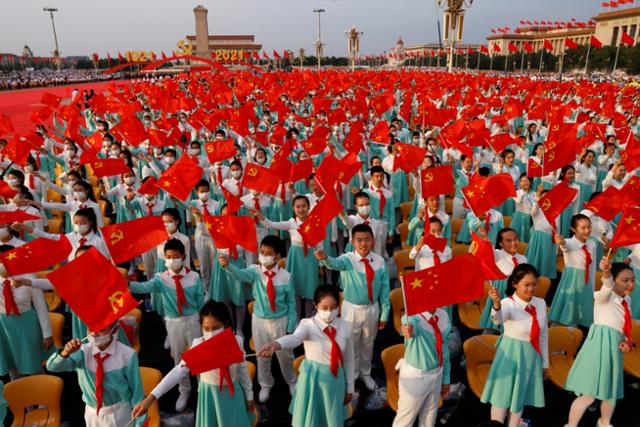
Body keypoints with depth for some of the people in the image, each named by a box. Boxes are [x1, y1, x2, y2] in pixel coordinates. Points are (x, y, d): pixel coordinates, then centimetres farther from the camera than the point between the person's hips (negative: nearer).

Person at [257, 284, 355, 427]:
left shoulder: (344, 327, -8)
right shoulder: (308, 325, -18)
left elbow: (349, 359, 3)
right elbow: (295, 337, -41)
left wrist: (350, 388, 9)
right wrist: (276, 344, -62)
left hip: (335, 379, 2)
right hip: (312, 379, -2)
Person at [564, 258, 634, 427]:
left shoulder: (627, 301, 16)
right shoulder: (605, 296, -6)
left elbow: (623, 327, 22)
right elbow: (608, 286, -31)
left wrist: (626, 342, 1)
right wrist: (606, 272, -53)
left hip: (614, 347, 8)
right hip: (600, 344, -8)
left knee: (611, 392, 21)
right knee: (588, 394, -10)